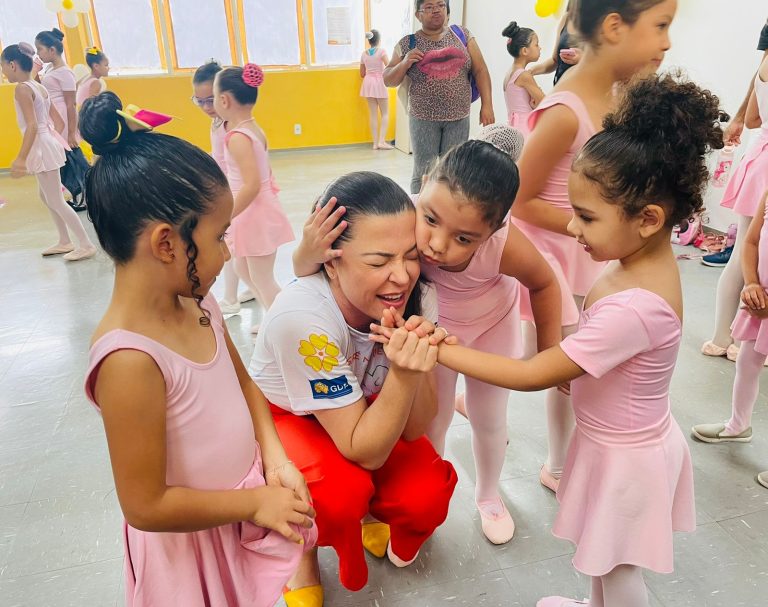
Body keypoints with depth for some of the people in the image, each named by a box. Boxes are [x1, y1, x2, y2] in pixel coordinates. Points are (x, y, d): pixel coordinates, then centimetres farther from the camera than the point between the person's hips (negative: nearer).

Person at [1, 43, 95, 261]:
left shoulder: (22, 88, -15)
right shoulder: (39, 87, 11)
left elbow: (32, 125, -24)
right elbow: (57, 120, 15)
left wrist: (21, 158, -26)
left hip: (41, 148, -10)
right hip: (47, 144, 10)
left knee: (56, 201, -3)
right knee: (46, 197, 20)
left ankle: (86, 244, 0)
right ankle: (65, 242, 26)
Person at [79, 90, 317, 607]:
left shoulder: (196, 303, -10)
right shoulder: (128, 361, -32)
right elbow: (145, 506, -25)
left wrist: (275, 457, -5)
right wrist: (253, 502, -16)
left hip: (252, 491, 6)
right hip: (195, 536, -6)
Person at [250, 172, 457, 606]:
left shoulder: (418, 295, -24)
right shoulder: (302, 315, -36)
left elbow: (414, 430, -21)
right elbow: (364, 452, -31)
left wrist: (419, 359, -39)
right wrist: (404, 373, -46)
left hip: (365, 410, 4)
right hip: (283, 417, -3)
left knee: (426, 495, -18)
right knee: (342, 492, -31)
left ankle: (372, 515, 17)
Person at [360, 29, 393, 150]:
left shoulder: (364, 54, 6)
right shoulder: (381, 51, -9)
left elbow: (362, 74, 13)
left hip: (368, 83, 5)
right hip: (379, 82, -5)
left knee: (373, 114, 6)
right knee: (385, 113, 3)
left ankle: (375, 142, 5)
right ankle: (381, 141, -7)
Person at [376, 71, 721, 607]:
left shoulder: (634, 308, -38)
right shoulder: (647, 259, -9)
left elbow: (533, 375, -33)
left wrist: (438, 349, -31)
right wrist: (570, 361, -3)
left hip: (624, 457, -8)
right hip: (624, 438, 8)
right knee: (606, 556, 31)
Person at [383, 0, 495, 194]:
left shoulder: (461, 34, 7)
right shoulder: (407, 44, 3)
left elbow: (480, 70, 5)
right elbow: (388, 80, 5)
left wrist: (486, 105, -5)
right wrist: (404, 63, -13)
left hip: (459, 118, 2)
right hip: (423, 119, -1)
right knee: (424, 173, 1)